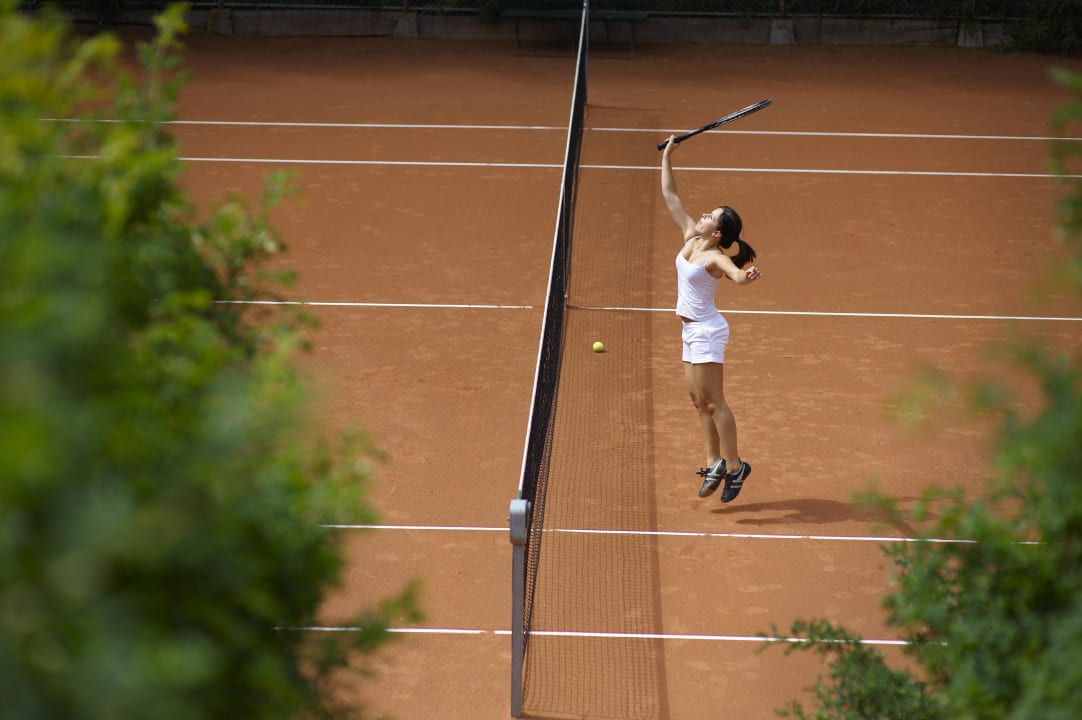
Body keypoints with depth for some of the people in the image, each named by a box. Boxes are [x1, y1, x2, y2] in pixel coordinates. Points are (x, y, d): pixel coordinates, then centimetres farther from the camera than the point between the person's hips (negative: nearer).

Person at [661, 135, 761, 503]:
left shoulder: (715, 258, -21)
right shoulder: (690, 235, 1)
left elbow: (738, 275, -43)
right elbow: (670, 196, 9)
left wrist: (749, 275, -65)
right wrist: (666, 157, 10)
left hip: (707, 332, -9)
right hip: (692, 330, 9)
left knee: (713, 401, -6)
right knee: (699, 399, 12)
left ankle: (734, 467, 0)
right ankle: (715, 462, 19)